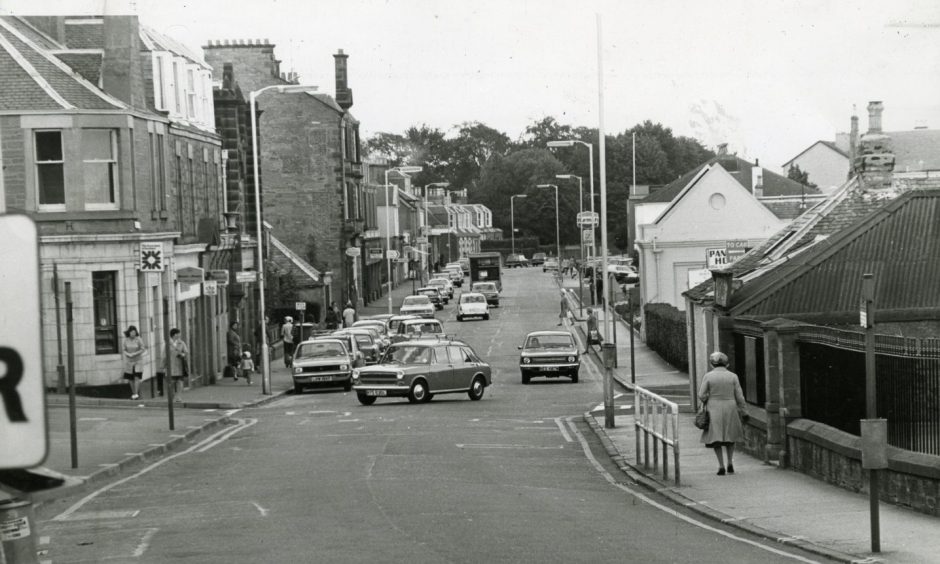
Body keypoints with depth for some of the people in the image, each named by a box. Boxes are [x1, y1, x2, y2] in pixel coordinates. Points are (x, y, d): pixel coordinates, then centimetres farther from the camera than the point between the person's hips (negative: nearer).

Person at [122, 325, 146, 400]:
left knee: (137, 377, -14)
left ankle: (136, 394, -16)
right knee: (130, 378, 4)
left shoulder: (139, 339, -13)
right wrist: (128, 354, -18)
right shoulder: (126, 340, -3)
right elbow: (125, 350, 4)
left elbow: (143, 350, -10)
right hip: (129, 361, 3)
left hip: (138, 361, -3)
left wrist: (134, 354, -21)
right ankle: (133, 393, 17)